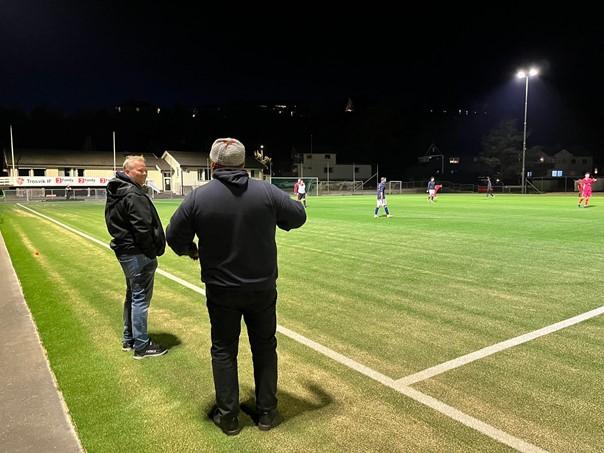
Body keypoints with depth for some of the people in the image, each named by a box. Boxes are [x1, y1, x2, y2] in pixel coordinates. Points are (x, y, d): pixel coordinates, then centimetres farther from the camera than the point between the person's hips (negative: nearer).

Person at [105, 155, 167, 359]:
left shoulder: (115, 193, 13)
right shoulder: (134, 195, -18)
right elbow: (143, 228, -24)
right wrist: (152, 252, -13)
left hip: (124, 251, 10)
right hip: (138, 255, -10)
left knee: (132, 296, 20)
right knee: (140, 298, -2)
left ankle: (129, 339, 32)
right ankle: (141, 346, 8)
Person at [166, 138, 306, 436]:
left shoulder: (198, 197, -11)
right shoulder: (266, 192, -10)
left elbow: (175, 237, -4)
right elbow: (299, 216, 1)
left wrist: (191, 250, 18)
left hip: (221, 291, 0)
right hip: (262, 288, 1)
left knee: (223, 351, 16)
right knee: (265, 347, 17)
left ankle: (227, 416, 26)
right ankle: (266, 412, 28)